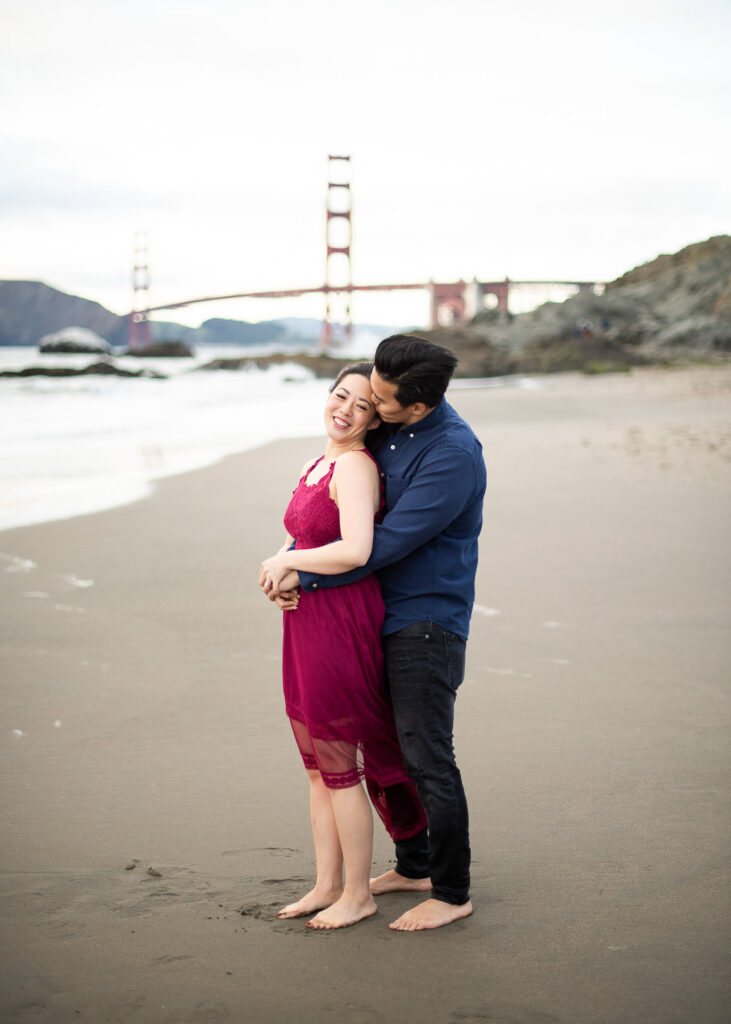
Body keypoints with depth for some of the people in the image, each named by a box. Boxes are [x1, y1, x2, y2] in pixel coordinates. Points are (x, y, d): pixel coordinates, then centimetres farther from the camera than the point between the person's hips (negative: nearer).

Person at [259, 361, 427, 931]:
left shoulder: (355, 466, -15)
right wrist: (281, 581, 1)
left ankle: (358, 894, 15)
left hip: (342, 623, -9)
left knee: (339, 766, 1)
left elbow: (356, 550, -27)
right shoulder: (319, 465, 14)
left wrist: (287, 562, -14)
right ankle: (327, 885, 27)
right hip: (307, 623, 9)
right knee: (318, 766, 15)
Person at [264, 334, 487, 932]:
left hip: (427, 621, -9)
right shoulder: (385, 429, 5)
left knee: (428, 758, -4)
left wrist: (305, 576, -17)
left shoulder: (454, 455, -22)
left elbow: (389, 541, -23)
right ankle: (413, 867, 32)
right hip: (384, 615, 9)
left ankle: (453, 894, 9)